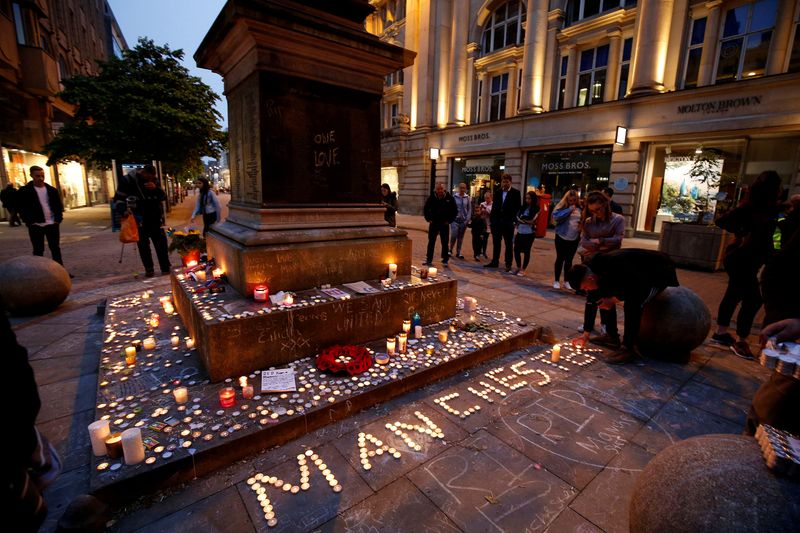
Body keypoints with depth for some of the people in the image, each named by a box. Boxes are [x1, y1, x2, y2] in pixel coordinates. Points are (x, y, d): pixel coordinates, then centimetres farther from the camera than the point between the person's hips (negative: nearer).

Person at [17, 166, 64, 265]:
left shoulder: (52, 190, 7)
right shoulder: (24, 191, -2)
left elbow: (59, 205, 10)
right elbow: (22, 208, -2)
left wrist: (58, 219, -1)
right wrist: (29, 222, -10)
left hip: (52, 224, 2)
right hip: (36, 226, -2)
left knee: (56, 249, 8)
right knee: (38, 250, 5)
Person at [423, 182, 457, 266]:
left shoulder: (449, 198, -6)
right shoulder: (431, 198, -3)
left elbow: (455, 211, 2)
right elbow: (426, 209, 10)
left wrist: (449, 220, -3)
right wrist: (428, 219, 3)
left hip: (444, 224, -1)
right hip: (433, 223, 1)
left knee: (444, 243, 5)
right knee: (431, 242, 5)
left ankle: (445, 260, 15)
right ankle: (429, 259, 13)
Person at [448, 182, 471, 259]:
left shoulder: (467, 198, 2)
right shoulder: (454, 196, -3)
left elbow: (469, 209, 5)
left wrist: (467, 219, -2)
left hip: (463, 221, 2)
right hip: (455, 220, -2)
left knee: (460, 237, 9)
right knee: (453, 236, -9)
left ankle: (458, 252, 19)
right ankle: (450, 250, 13)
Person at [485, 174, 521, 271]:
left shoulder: (515, 193, -3)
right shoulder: (497, 192, 9)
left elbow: (518, 208, -4)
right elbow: (494, 206, 11)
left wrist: (514, 220, -12)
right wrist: (492, 218, 3)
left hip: (508, 222, -4)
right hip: (497, 221, 4)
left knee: (508, 244, 5)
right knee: (496, 243, 10)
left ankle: (508, 264, 10)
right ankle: (495, 262, 19)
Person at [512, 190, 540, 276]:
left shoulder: (536, 209, -4)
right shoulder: (523, 207, 10)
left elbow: (532, 221, -10)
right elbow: (517, 217, 9)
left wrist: (522, 220, -1)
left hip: (529, 233, -5)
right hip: (520, 232, 5)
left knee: (526, 251, 3)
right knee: (516, 249, 5)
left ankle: (523, 269, 14)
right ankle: (518, 267, 21)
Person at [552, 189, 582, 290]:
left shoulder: (580, 209, 3)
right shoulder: (562, 207, -5)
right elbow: (556, 217, -21)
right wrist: (569, 210, -19)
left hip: (574, 239, 3)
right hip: (561, 237, -3)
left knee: (569, 260, 10)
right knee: (560, 259, 6)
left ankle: (566, 281, 21)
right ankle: (556, 281, 15)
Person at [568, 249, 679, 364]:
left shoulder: (615, 266, -37)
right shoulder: (593, 271, -10)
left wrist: (615, 299, -26)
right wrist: (586, 334, 3)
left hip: (659, 273, -8)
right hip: (639, 275, 8)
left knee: (632, 303, -28)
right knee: (605, 298, 2)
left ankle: (629, 348, -17)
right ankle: (612, 336, 13)